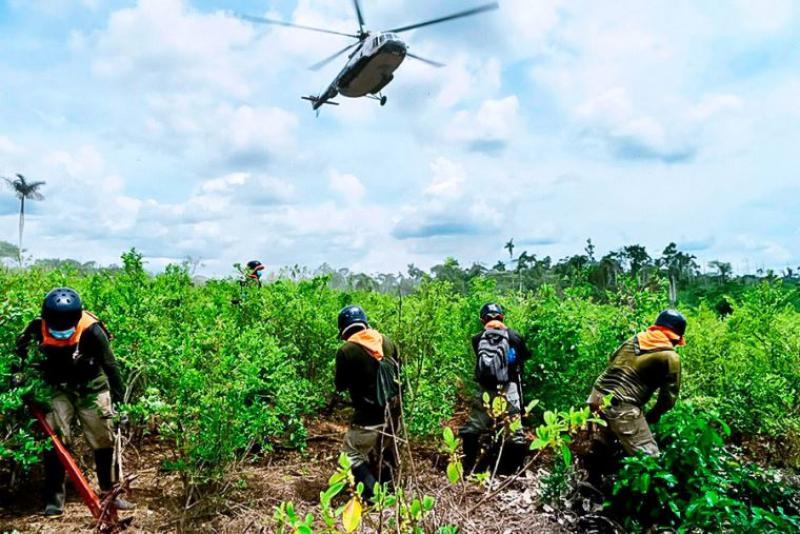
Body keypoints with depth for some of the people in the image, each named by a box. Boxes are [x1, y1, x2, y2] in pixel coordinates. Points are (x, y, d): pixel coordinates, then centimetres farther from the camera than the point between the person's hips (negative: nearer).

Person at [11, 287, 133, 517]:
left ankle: (109, 492, 16)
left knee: (104, 440, 1)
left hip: (91, 387, -2)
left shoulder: (91, 330, -28)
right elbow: (20, 348, 4)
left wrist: (119, 398, -15)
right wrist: (17, 373, -8)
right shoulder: (37, 328, -19)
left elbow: (110, 365, -19)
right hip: (58, 388, 2)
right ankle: (54, 498, 2)